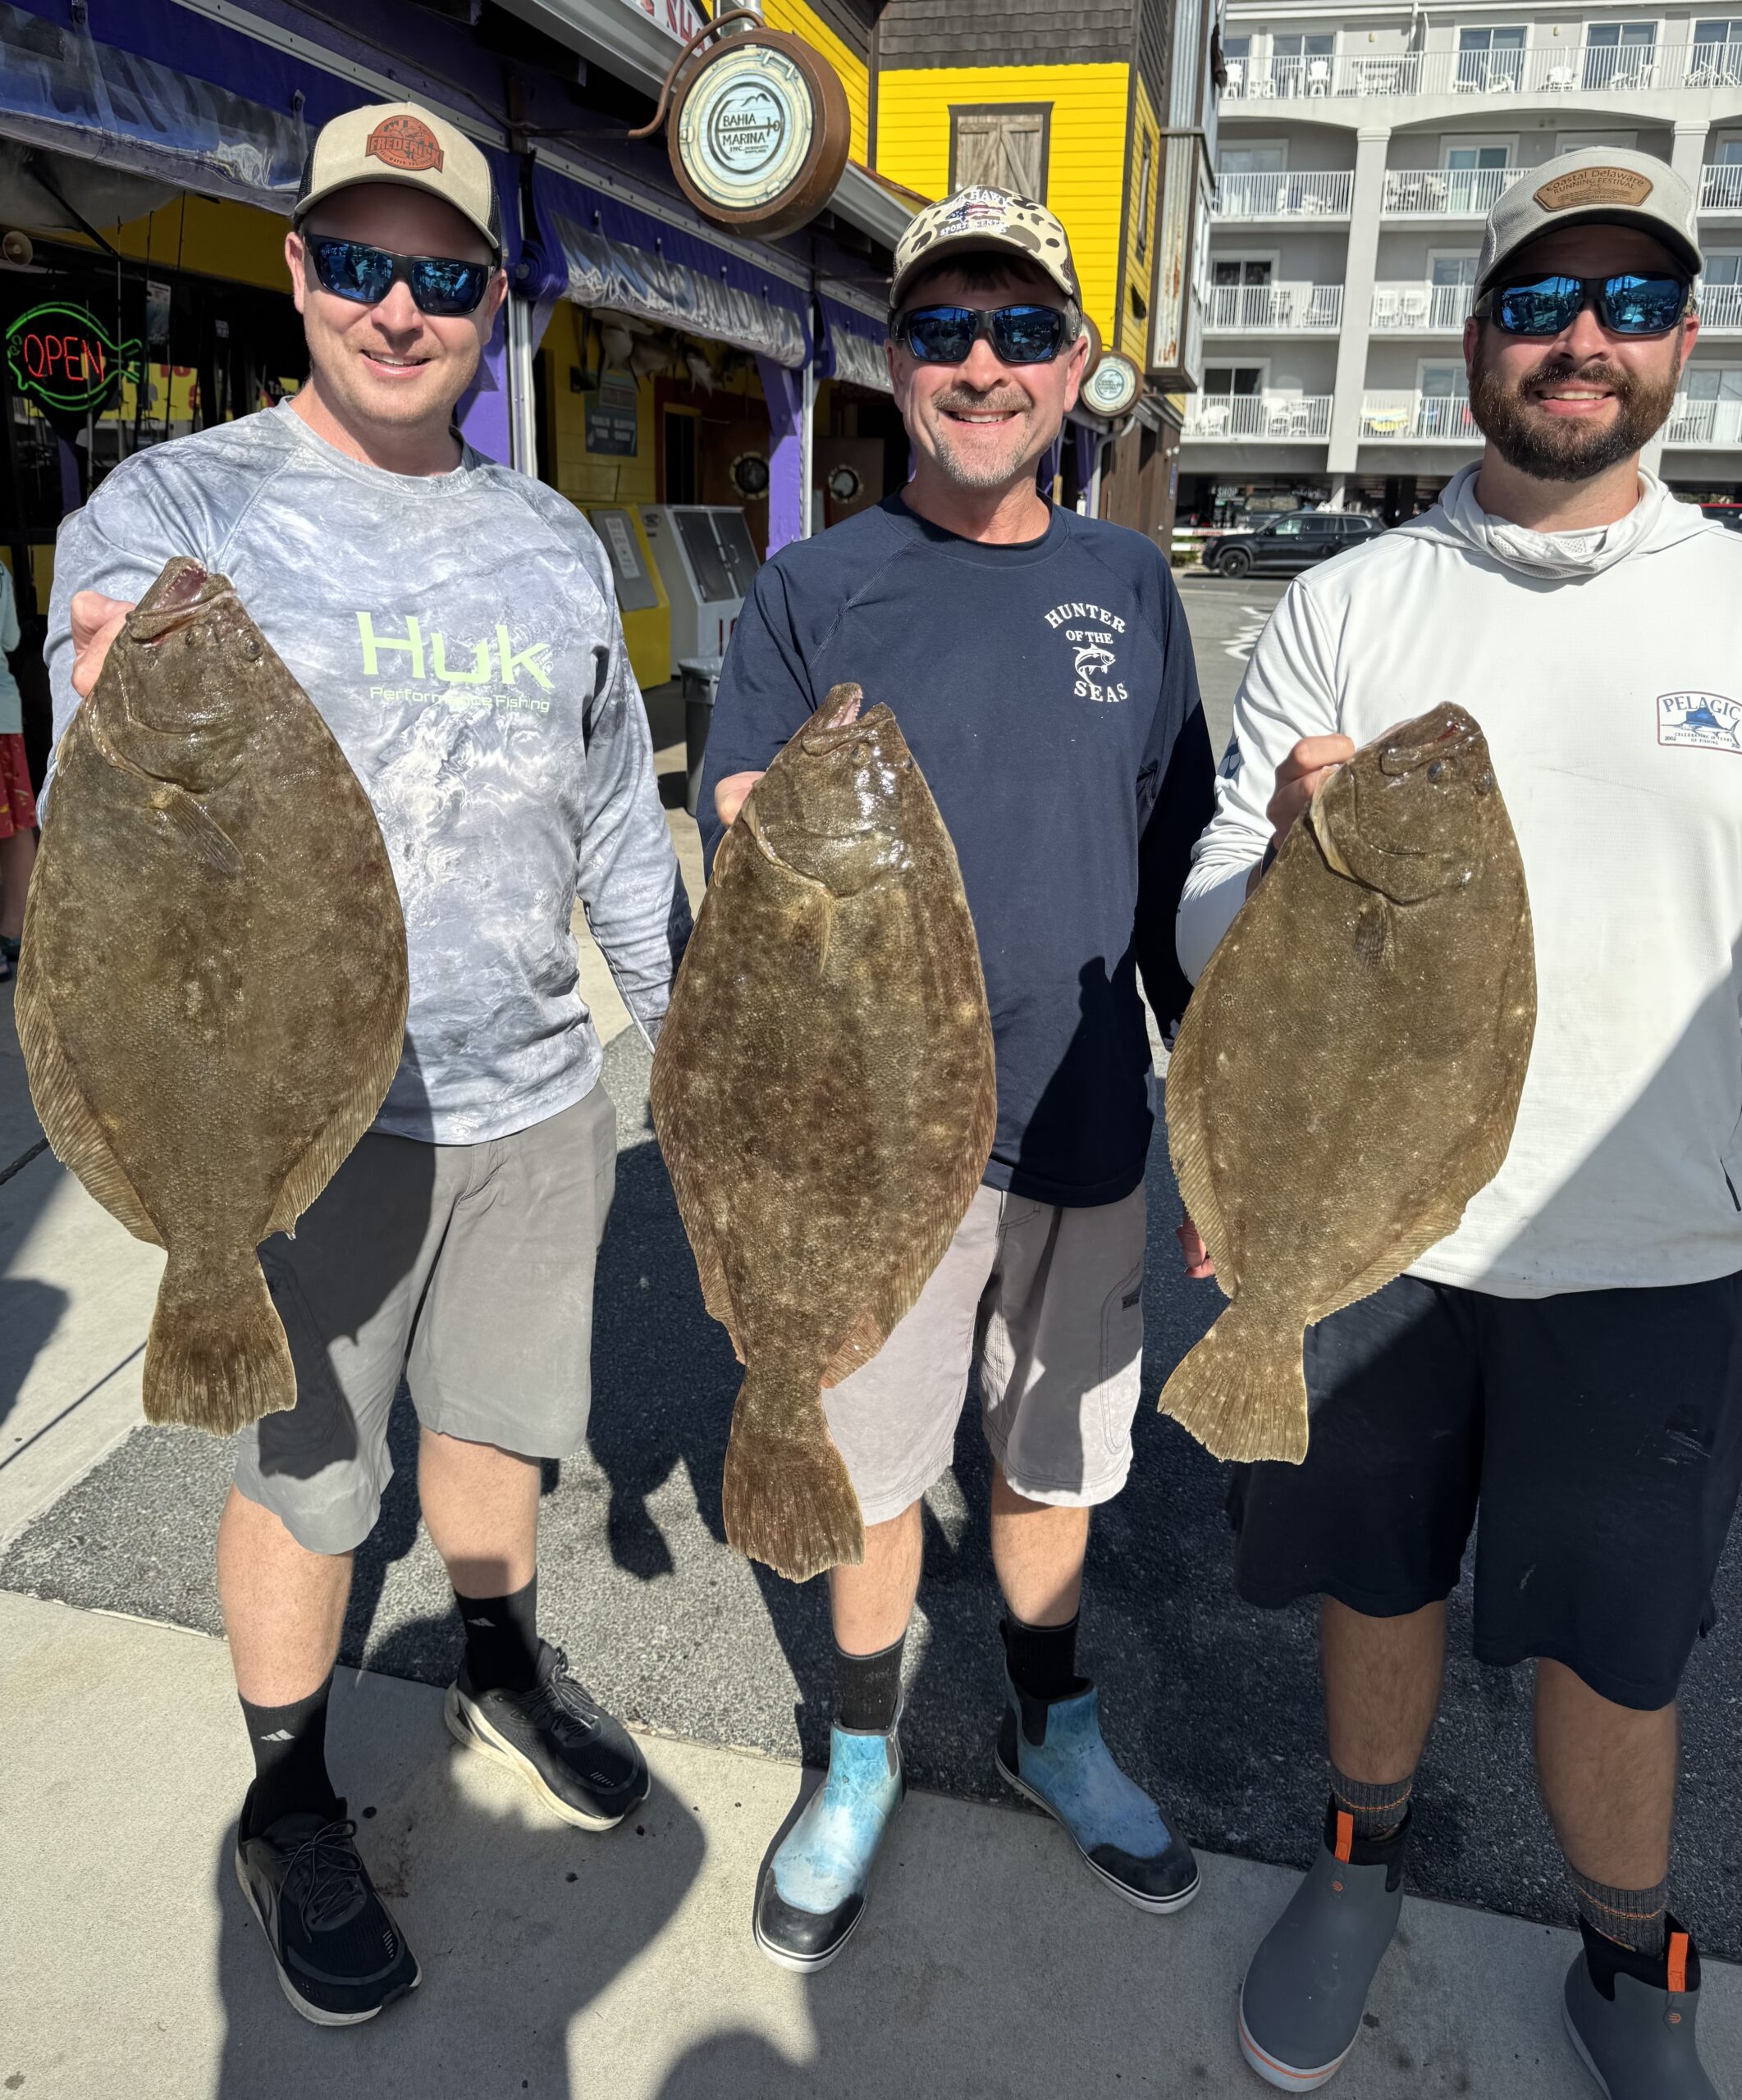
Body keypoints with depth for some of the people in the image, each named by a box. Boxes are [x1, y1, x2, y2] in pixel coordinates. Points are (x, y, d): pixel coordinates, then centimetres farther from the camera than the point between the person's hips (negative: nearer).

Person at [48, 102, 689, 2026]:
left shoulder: (553, 545, 8)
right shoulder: (168, 512, -7)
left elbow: (616, 822, 15)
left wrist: (691, 1034, 14)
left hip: (536, 1095, 4)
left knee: (496, 1416, 21)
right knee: (304, 1473, 10)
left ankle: (506, 1673, 47)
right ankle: (288, 1810, 35)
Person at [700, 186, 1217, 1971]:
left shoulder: (1130, 585, 6)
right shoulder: (811, 590, -2)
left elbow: (1177, 870, 10)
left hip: (1085, 1127, 3)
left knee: (1056, 1460, 19)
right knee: (872, 1475, 13)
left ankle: (1050, 1730, 46)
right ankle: (862, 1762, 40)